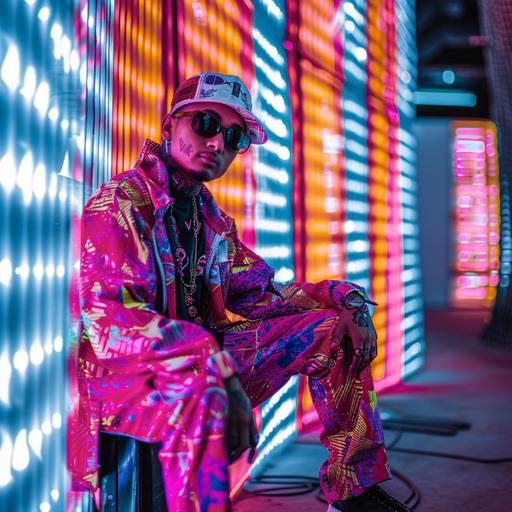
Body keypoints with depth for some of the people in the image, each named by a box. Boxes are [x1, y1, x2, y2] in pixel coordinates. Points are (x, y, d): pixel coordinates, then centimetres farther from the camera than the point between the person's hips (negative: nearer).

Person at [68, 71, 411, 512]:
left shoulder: (209, 216, 12)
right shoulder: (120, 203, -14)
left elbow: (258, 293, 16)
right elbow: (109, 322, -27)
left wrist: (347, 300, -1)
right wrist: (217, 363, -39)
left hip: (205, 355, 8)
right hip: (126, 372, -8)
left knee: (332, 330, 3)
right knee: (201, 389, -42)